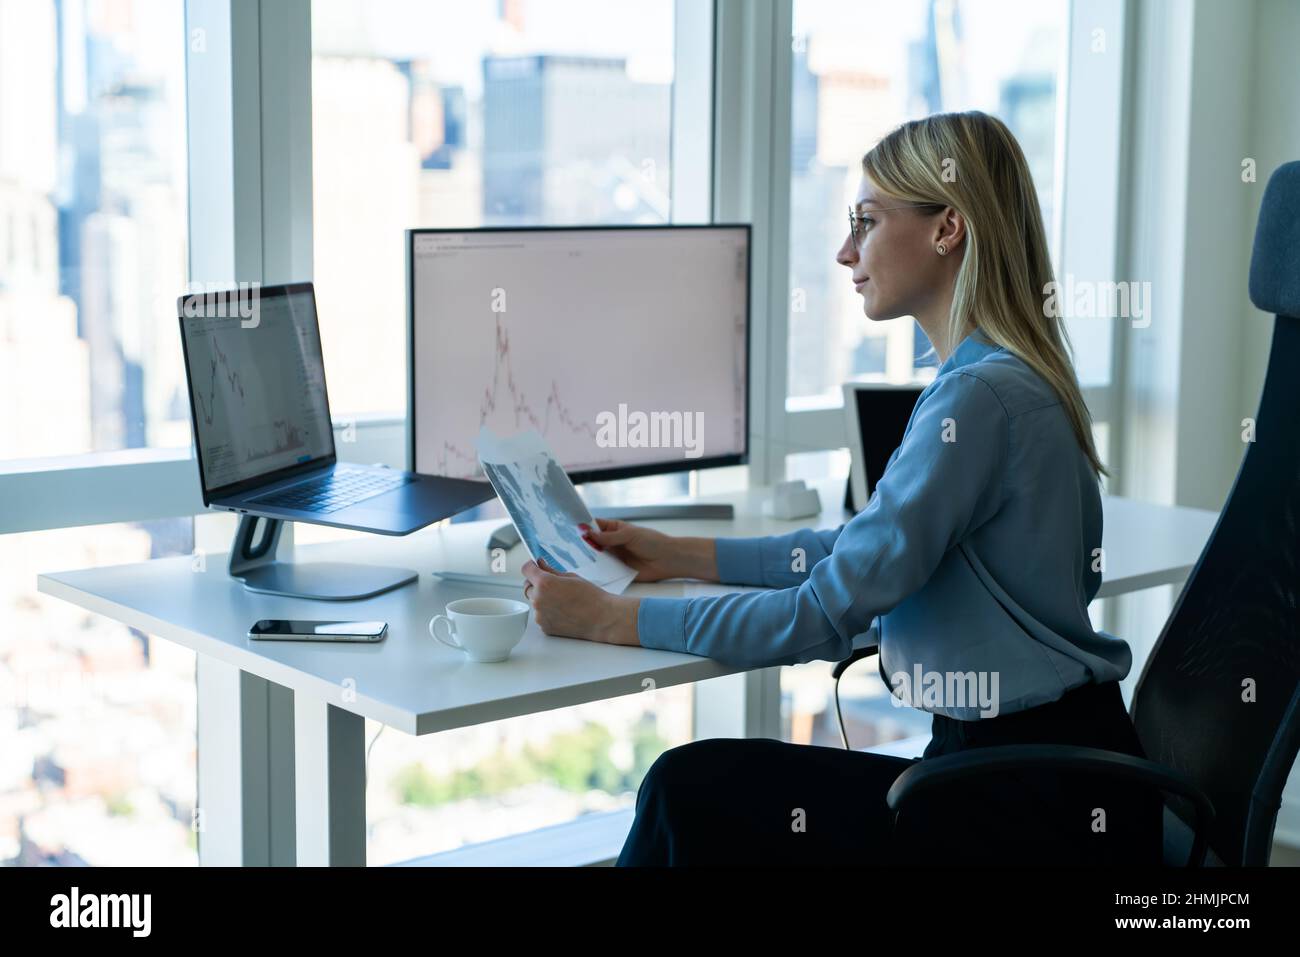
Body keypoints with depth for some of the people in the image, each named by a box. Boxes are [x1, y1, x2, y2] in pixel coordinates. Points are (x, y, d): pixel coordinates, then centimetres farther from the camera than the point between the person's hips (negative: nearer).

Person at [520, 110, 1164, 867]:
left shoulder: (981, 399, -21)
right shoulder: (1002, 379, 11)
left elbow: (825, 616, -22)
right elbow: (869, 548, 19)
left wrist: (613, 619, -14)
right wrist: (681, 556, 15)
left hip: (1049, 803, -9)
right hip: (1019, 758, 9)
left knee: (696, 791, -11)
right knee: (698, 785, 1)